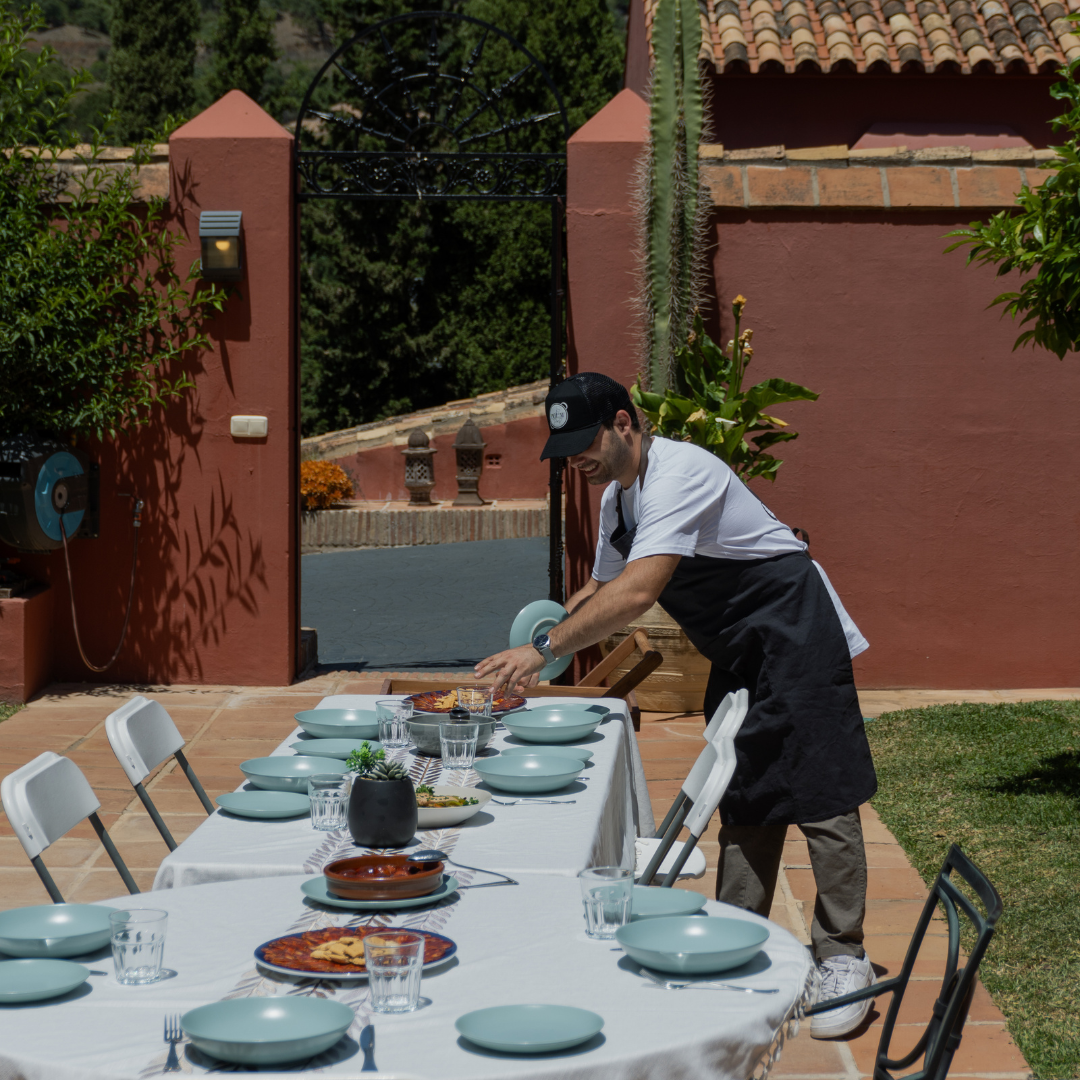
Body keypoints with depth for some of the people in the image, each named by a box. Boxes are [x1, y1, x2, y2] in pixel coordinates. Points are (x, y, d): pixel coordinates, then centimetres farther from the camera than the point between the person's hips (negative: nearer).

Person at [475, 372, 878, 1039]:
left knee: (819, 797, -7)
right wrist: (549, 630, 2)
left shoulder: (678, 475, -25)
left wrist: (545, 649, -33)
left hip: (797, 636, -9)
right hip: (741, 657, 9)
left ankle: (843, 960, -1)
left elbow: (637, 594, -35)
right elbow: (602, 591, 20)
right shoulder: (618, 497, 6)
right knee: (745, 804, 10)